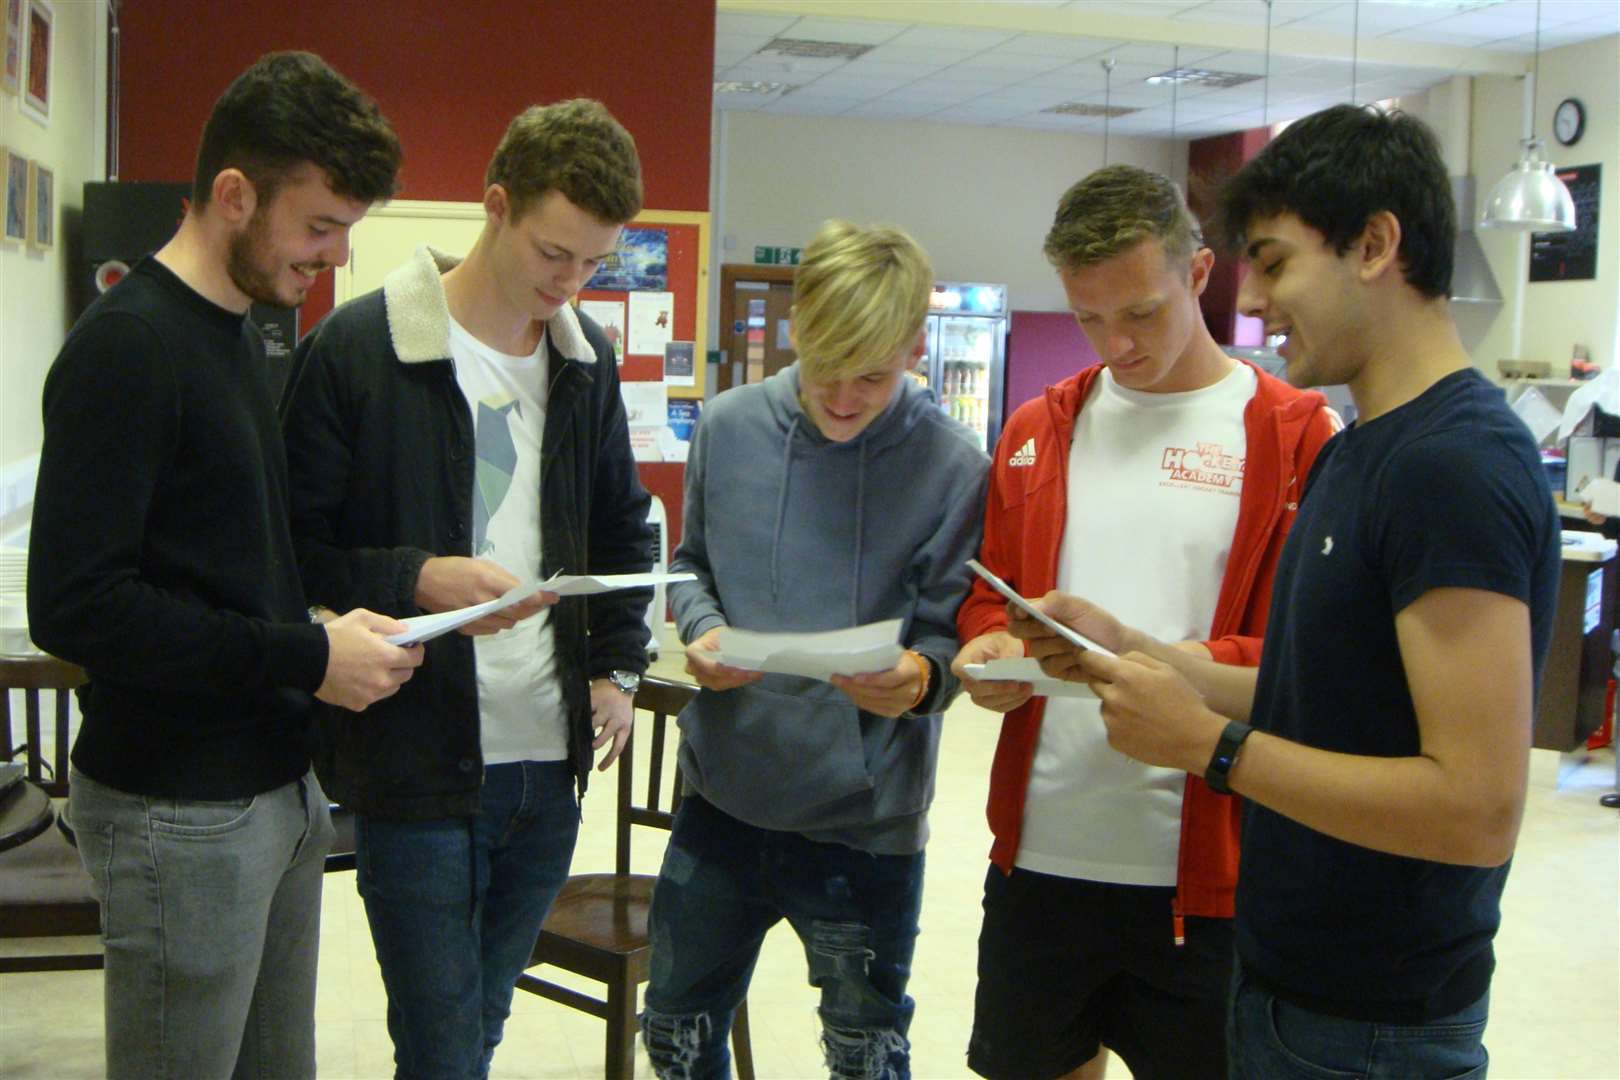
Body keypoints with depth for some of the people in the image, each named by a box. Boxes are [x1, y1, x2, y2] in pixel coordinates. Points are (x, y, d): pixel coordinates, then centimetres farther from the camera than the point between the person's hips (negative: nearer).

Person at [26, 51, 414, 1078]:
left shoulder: (243, 331, 12)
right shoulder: (128, 347, -16)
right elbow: (73, 603, -22)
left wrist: (334, 629, 1)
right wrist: (304, 658, -20)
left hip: (278, 785, 8)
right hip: (180, 811, -8)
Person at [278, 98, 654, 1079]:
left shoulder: (586, 357, 9)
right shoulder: (358, 347, -9)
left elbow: (624, 529, 22)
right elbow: (293, 546, -8)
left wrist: (617, 666, 11)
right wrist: (416, 581, -23)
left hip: (550, 763, 5)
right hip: (415, 764, -5)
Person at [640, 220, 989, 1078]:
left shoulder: (953, 467, -12)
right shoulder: (729, 427, -4)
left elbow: (951, 631, -8)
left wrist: (919, 676, -30)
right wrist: (701, 631, -11)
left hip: (866, 821, -3)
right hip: (723, 797, 3)